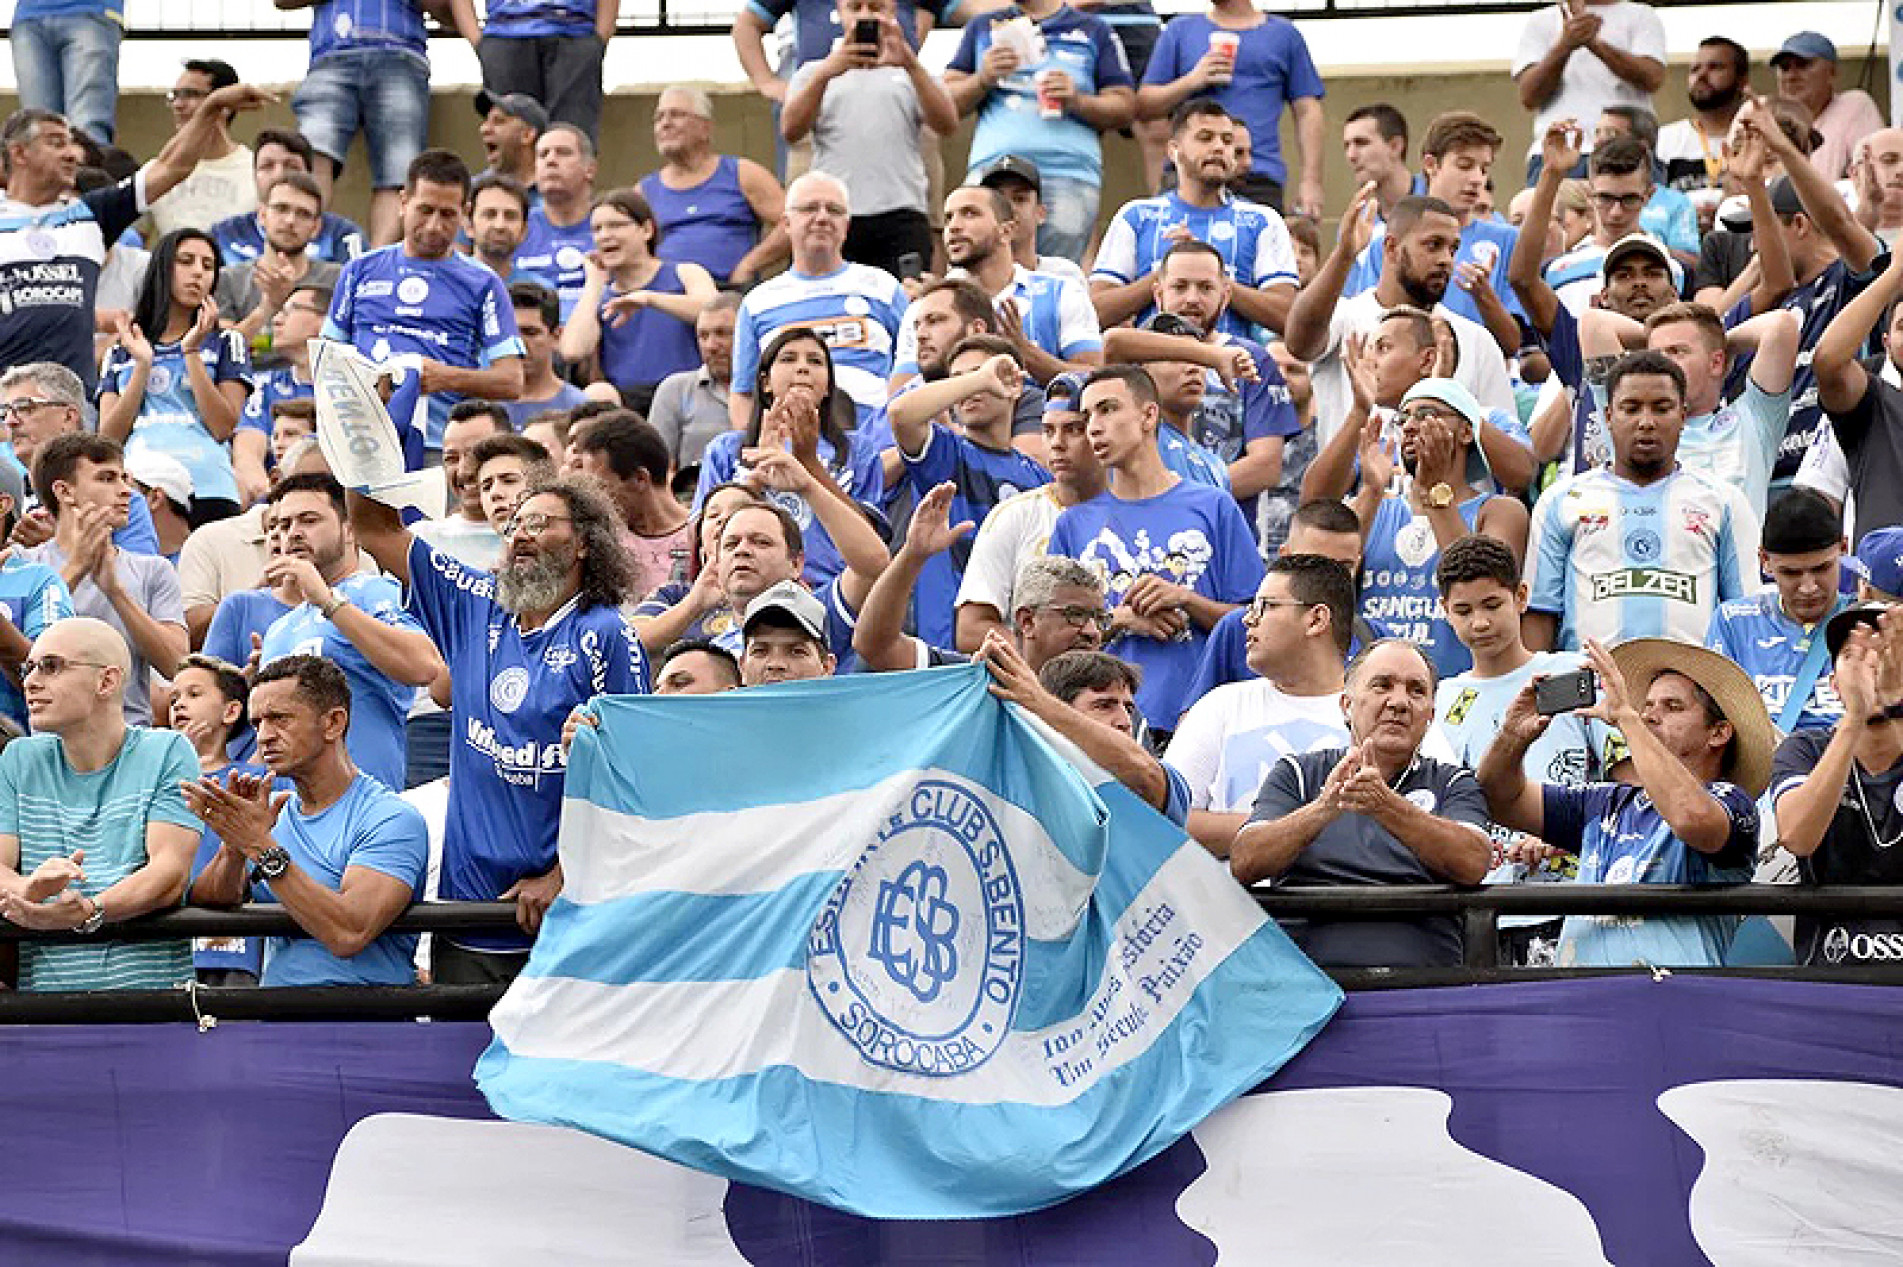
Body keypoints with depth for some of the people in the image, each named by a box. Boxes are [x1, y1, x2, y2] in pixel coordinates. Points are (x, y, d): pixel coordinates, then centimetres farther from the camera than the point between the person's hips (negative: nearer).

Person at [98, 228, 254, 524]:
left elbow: (223, 428, 1)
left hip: (206, 491, -1)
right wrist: (142, 365, 1)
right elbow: (108, 439, 8)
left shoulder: (225, 343, 14)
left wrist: (191, 352, -2)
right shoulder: (120, 353, 19)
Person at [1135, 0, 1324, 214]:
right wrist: (1191, 81, -5)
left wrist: (1311, 181, 1)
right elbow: (1143, 106, 13)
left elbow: (1307, 112, 12)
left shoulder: (1284, 34, 15)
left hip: (1259, 179, -1)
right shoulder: (1180, 30, 16)